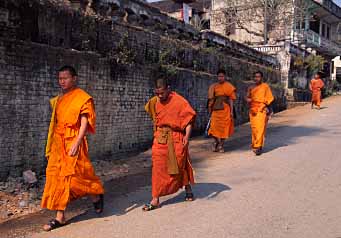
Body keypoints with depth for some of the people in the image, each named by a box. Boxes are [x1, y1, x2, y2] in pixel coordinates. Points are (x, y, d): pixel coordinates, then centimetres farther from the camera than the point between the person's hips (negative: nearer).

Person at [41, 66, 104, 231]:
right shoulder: (58, 100, 15)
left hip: (73, 142, -7)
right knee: (56, 176, 4)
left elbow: (84, 123, -14)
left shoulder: (82, 98, -7)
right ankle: (60, 216, 10)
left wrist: (76, 143, -24)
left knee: (74, 175, -4)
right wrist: (52, 145, 18)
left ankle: (96, 196, 24)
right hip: (58, 143, 7)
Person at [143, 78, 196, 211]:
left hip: (176, 138, -3)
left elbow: (189, 118, -12)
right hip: (160, 139, 3)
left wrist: (187, 135, -21)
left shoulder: (179, 101, -11)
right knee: (158, 167, -2)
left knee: (181, 165, 9)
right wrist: (157, 132, 13)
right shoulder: (154, 102, 4)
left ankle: (188, 189, 36)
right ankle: (155, 199, 3)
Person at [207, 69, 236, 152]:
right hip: (216, 109, 1)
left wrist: (231, 111, -4)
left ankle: (221, 145, 16)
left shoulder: (229, 86, 1)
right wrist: (210, 109, 6)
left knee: (224, 127, 4)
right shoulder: (214, 86, 8)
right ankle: (216, 141, 18)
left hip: (225, 109, -1)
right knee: (214, 126, -6)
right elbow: (211, 99, 10)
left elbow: (231, 99, 1)